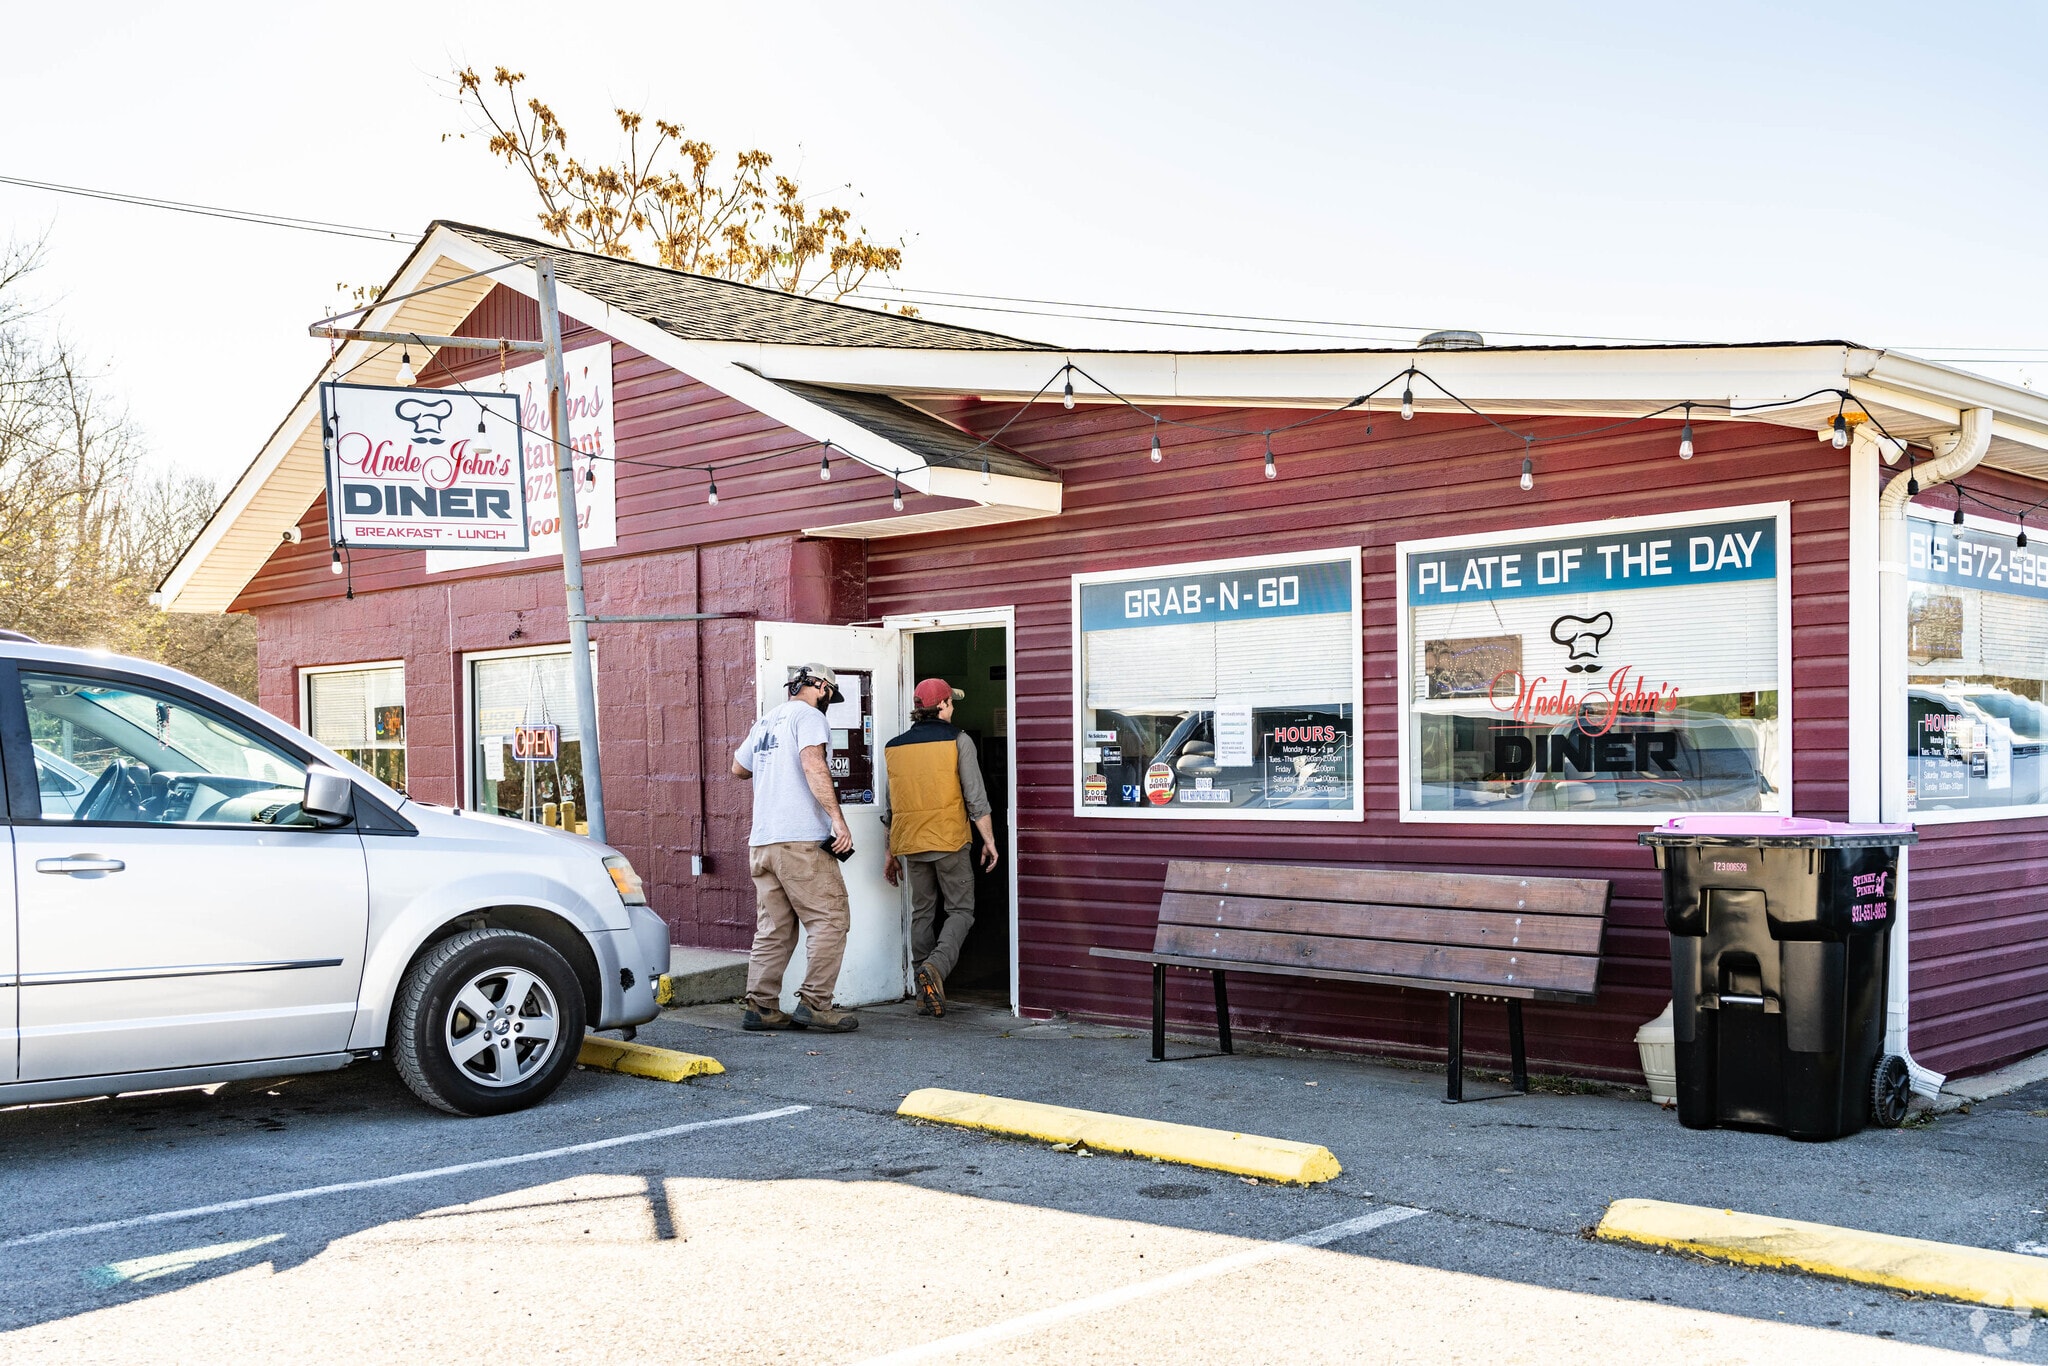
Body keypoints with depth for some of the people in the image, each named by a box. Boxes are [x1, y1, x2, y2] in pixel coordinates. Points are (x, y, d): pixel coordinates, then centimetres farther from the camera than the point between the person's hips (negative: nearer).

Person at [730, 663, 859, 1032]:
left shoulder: (765, 722, 21)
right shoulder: (809, 716, -3)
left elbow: (738, 768, 33)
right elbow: (813, 765, -19)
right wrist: (837, 818, -23)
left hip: (761, 842, 8)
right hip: (801, 840, -8)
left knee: (773, 931, 9)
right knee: (830, 919, -5)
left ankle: (760, 1007, 6)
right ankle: (814, 1003, -10)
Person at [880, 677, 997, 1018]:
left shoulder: (893, 747, 9)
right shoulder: (957, 741, -4)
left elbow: (889, 807, 13)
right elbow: (975, 797, -7)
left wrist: (891, 854, 20)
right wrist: (989, 839, 1)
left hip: (910, 844, 4)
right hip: (950, 840, -4)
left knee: (921, 914, 12)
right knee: (961, 910, 5)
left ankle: (926, 996, 10)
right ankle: (936, 965, -20)